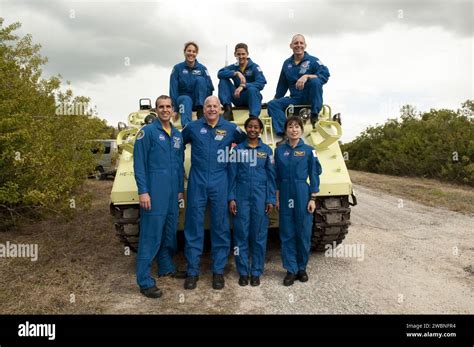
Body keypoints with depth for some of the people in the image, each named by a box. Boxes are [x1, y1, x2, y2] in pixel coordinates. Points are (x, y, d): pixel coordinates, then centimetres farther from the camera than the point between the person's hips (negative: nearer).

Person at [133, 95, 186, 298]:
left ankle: (166, 267, 33)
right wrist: (143, 191, -15)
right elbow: (139, 163, -9)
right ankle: (144, 281, 5)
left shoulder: (177, 135, 13)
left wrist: (181, 189, 15)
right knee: (151, 236, -4)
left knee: (169, 233, 16)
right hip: (154, 192, -6)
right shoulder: (147, 131, -5)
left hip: (172, 194, 6)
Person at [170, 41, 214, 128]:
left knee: (200, 79, -22)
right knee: (186, 100, -37)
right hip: (183, 98, -1)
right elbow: (173, 89, -6)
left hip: (199, 101, 1)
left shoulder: (202, 68, 2)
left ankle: (201, 111, -26)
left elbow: (210, 87, -3)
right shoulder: (178, 68, 0)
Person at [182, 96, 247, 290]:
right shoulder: (192, 127, 5)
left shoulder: (230, 128, 5)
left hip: (220, 184, 0)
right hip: (197, 184, 0)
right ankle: (192, 271, 15)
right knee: (194, 228, 3)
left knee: (220, 228, 5)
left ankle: (218, 271, 19)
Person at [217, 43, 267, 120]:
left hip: (251, 98, -3)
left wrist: (243, 86, -30)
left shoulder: (254, 67, -3)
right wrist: (236, 73, -25)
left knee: (252, 88, -36)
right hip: (237, 98, 3)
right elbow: (220, 73, -12)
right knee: (223, 80, -11)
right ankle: (227, 108, -22)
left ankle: (253, 117, -44)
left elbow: (261, 82, -20)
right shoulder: (234, 67, 7)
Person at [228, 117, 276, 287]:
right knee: (241, 235, 2)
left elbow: (271, 176, 6)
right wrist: (231, 198, -3)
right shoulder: (238, 149, 5)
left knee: (259, 236, 4)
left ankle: (256, 272, 16)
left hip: (260, 197, 0)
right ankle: (243, 272, 15)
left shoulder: (267, 150, 6)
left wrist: (271, 199, -1)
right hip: (241, 197, 0)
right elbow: (232, 175, 4)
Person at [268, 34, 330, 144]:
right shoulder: (287, 63, 13)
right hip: (295, 99, 4)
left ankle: (314, 116, -21)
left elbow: (325, 74, -18)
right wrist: (276, 98, 22)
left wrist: (306, 76, -31)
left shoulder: (313, 61, -1)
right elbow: (282, 85, 22)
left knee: (315, 81, -33)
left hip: (310, 98, -4)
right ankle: (285, 134, -33)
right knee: (272, 104, -17)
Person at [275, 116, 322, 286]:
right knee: (287, 234, 5)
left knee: (303, 233, 5)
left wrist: (313, 199, -6)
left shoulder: (309, 150, 0)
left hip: (302, 195, -2)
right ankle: (291, 270, 16)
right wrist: (277, 198, 4)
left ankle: (302, 268, 23)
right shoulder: (279, 150, 6)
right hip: (285, 195, 2)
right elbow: (277, 176, 8)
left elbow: (314, 175, 0)